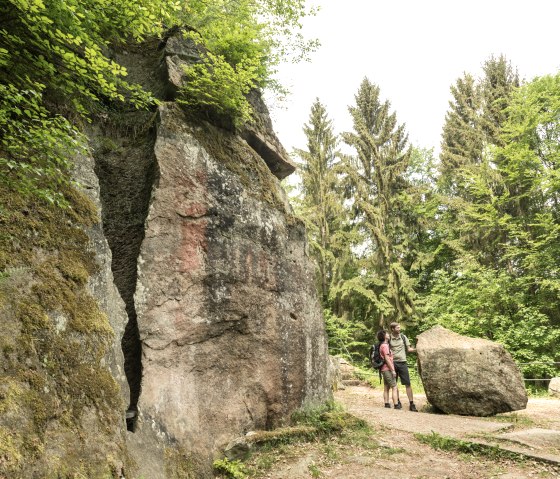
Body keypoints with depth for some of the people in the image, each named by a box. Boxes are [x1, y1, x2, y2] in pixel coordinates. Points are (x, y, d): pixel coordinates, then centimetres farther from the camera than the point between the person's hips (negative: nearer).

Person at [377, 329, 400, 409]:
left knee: (386, 388, 10)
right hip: (388, 369, -10)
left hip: (384, 370, 10)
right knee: (394, 387, -7)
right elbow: (387, 359, -19)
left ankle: (387, 405, 12)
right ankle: (396, 406, -9)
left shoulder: (383, 345, 16)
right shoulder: (385, 346, -14)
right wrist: (393, 370, -18)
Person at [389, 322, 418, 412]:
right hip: (392, 363, -1)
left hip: (402, 362, 1)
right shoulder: (389, 338, 0)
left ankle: (411, 404, 0)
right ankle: (398, 402, 20)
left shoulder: (403, 337, 5)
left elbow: (409, 349, 8)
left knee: (408, 384, -3)